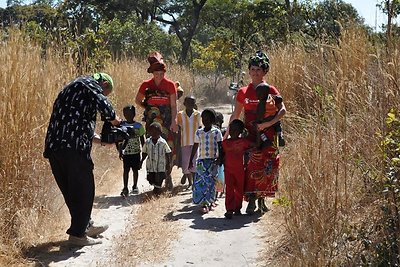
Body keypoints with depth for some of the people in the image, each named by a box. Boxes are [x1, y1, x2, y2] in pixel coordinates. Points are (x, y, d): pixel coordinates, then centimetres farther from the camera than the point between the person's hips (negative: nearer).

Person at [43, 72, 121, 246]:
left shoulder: (72, 89, 32)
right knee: (84, 190, 1)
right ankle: (77, 234, 5)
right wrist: (114, 119, 5)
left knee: (71, 190, 19)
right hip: (73, 147, -9)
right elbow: (103, 105, -15)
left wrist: (102, 139, 25)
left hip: (54, 147, 9)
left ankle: (85, 226, 33)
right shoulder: (88, 84, 4)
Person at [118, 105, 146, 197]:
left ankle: (135, 186, 21)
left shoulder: (139, 126, -2)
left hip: (136, 152, 0)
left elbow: (142, 140, 4)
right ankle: (125, 188, -1)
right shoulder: (121, 125, 0)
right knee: (126, 170, -2)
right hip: (126, 152, 0)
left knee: (135, 169, 8)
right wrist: (120, 151, 2)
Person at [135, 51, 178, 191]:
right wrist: (148, 108, 5)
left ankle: (167, 176, 5)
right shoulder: (146, 85, 4)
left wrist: (174, 121, -8)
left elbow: (173, 105, 1)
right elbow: (138, 100, 19)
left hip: (167, 122, -1)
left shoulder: (170, 85, 1)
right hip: (152, 122, 1)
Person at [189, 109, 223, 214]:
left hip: (213, 160, -2)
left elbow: (220, 146, 0)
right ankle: (204, 203, -4)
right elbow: (195, 147, 13)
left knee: (211, 181, -2)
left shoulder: (216, 132, 1)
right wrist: (191, 160, 12)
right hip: (201, 160, 2)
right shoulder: (199, 132, 9)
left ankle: (210, 202, 7)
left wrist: (219, 158, -10)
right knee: (200, 181, -7)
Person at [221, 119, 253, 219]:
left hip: (239, 170, 0)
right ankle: (229, 210, -5)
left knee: (239, 190, 9)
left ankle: (237, 208, 22)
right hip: (228, 170, 0)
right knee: (229, 190, -4)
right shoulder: (225, 142, 4)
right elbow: (223, 155, 14)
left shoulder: (243, 142, -1)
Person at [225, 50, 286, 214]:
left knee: (266, 167, -2)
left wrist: (268, 123, -21)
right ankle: (252, 200, -9)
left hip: (267, 136, -1)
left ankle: (261, 199, 11)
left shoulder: (270, 90, 2)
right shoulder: (243, 92, 10)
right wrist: (226, 135, 12)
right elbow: (235, 115, 15)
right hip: (249, 135, 1)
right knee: (251, 166, -9)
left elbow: (282, 110, -8)